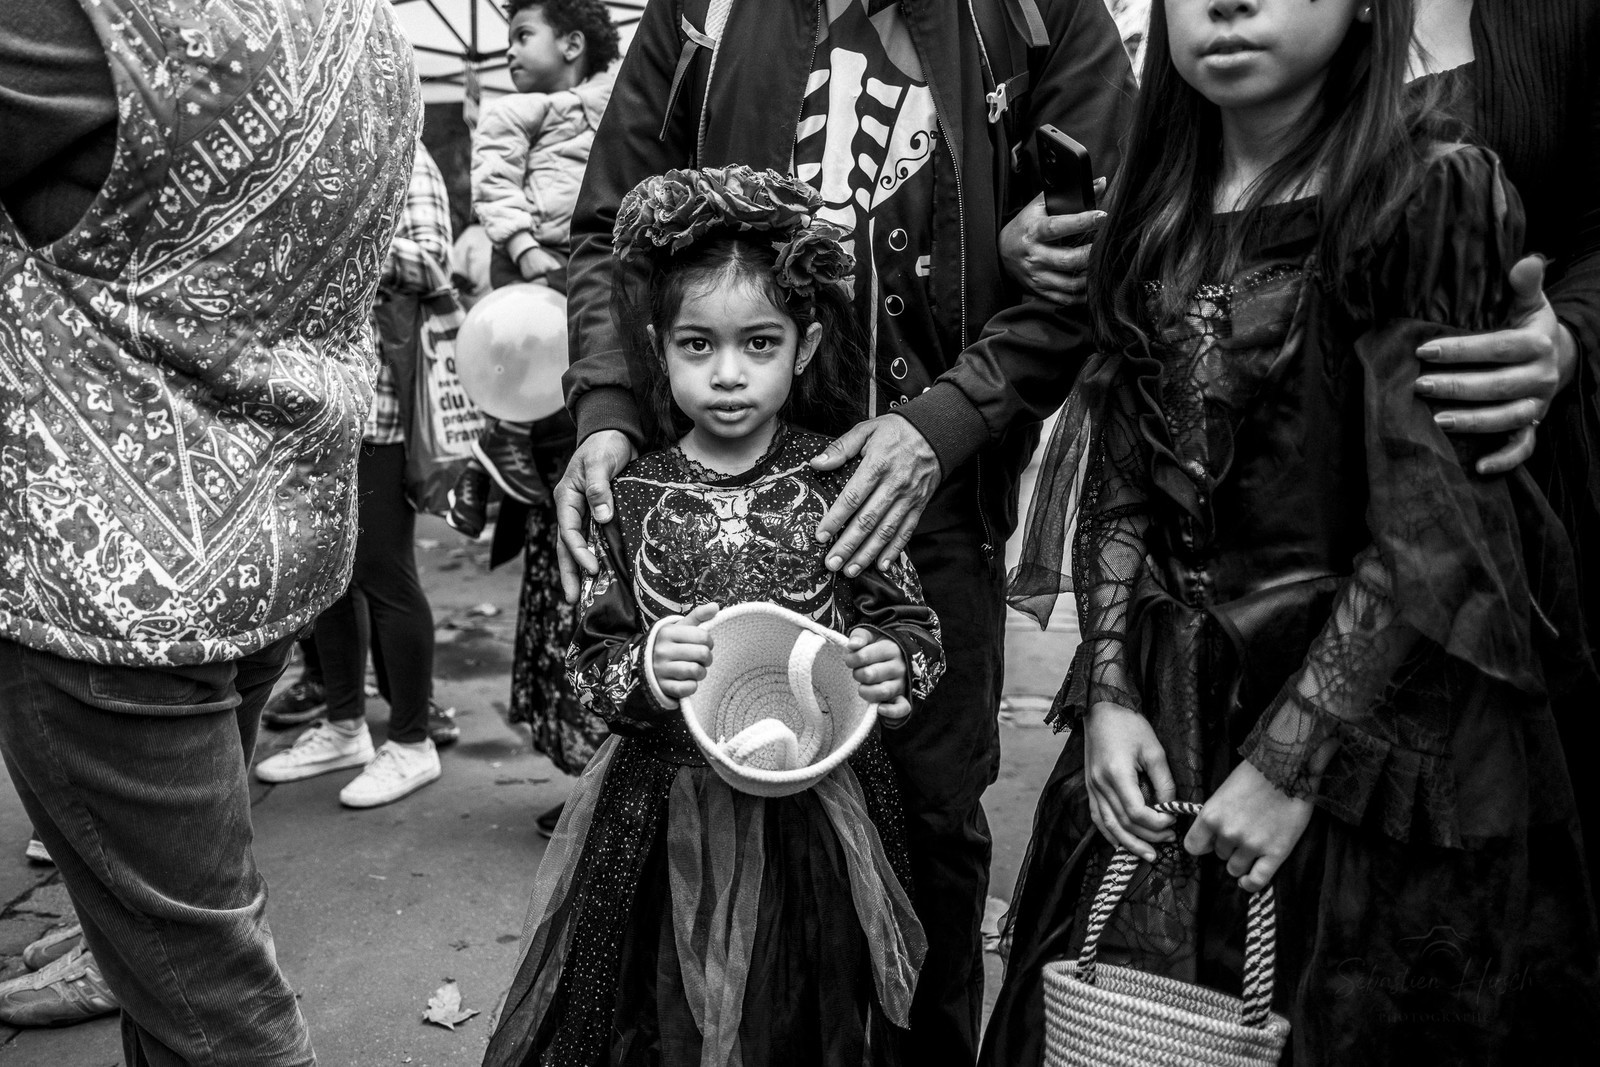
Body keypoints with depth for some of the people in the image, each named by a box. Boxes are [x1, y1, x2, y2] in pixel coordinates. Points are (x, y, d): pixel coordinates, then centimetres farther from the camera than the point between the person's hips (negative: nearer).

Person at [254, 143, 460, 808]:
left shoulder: (400, 156, -3)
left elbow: (432, 262, -12)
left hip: (375, 400, -7)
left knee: (382, 571, 0)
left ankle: (413, 741, 14)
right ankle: (343, 727, 27)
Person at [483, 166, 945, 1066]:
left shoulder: (842, 486, -6)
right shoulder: (633, 498, -4)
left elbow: (916, 630, -1)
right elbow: (591, 664, -1)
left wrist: (893, 664, -22)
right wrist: (643, 670, -22)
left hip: (821, 813, 0)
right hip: (670, 816, 0)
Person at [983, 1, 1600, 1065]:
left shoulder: (1436, 193, -11)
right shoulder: (1156, 212, 5)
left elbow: (1433, 536, -15)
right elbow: (1118, 487, 6)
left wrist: (1291, 761, -16)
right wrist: (1107, 693, -4)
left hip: (1378, 715, -4)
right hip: (1163, 716, 5)